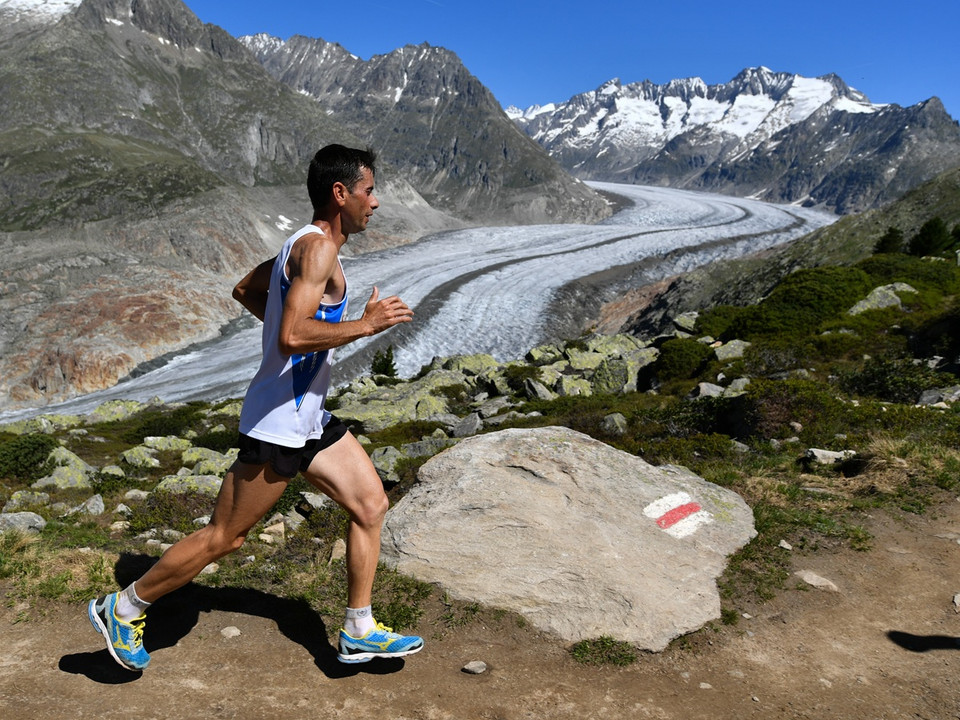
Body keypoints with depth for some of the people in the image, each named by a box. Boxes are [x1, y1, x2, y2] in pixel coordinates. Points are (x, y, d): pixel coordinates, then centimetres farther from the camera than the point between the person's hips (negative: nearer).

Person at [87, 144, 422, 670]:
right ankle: (123, 609, 24)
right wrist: (365, 324, -22)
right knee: (224, 537, 3)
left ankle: (358, 632, 20)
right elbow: (292, 337, -31)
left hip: (310, 418, 10)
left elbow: (245, 290, 26)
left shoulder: (305, 244, 12)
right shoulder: (317, 247, -19)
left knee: (371, 504, 9)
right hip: (277, 422, -10)